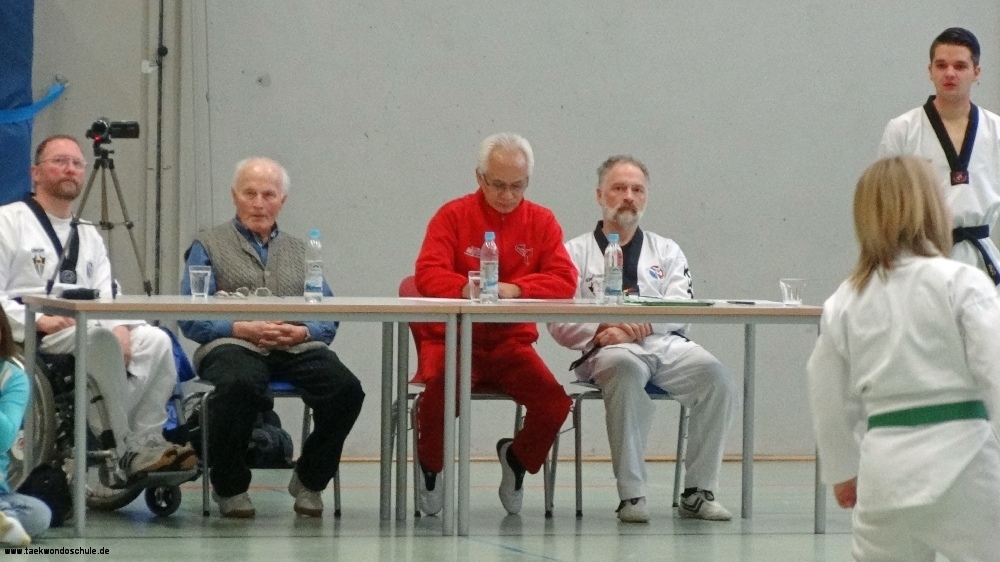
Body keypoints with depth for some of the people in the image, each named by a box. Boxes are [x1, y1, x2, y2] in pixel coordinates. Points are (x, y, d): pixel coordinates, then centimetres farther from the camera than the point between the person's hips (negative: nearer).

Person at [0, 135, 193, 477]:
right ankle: (123, 449, -29)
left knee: (155, 340, -21)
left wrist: (121, 327, -10)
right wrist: (39, 321, -19)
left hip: (87, 326, 6)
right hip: (31, 336, -6)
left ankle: (146, 442, -24)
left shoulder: (89, 237, 24)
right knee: (101, 338, -35)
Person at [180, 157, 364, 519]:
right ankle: (230, 488, -15)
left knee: (346, 388, -29)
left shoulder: (301, 252, 25)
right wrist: (244, 329, -12)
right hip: (232, 344, -3)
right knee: (238, 385, -40)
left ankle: (309, 481, -5)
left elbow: (328, 321, 16)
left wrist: (303, 332, -7)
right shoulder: (209, 246, 15)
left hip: (298, 348, 3)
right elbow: (191, 320, 3)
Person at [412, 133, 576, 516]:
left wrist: (514, 289, -23)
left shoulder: (542, 222, 7)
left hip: (511, 342, 2)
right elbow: (428, 275, -11)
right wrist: (468, 289, -31)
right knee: (439, 390, -33)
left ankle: (518, 457, 14)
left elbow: (565, 280, -5)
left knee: (555, 402, -22)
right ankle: (429, 466, 1)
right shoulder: (453, 215, 0)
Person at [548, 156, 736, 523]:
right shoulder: (577, 252, 15)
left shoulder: (666, 251, 24)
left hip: (666, 345, 3)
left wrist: (644, 322, -14)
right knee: (626, 370, -38)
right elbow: (560, 323, 3)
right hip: (608, 352, -3)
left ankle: (698, 492, -17)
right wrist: (602, 332, -15)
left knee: (716, 379, -25)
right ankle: (631, 496, -36)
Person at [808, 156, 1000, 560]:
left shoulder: (845, 301, 8)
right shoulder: (961, 283, -6)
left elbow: (830, 397, 15)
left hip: (886, 468, 5)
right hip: (960, 461, -5)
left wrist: (841, 469, 29)